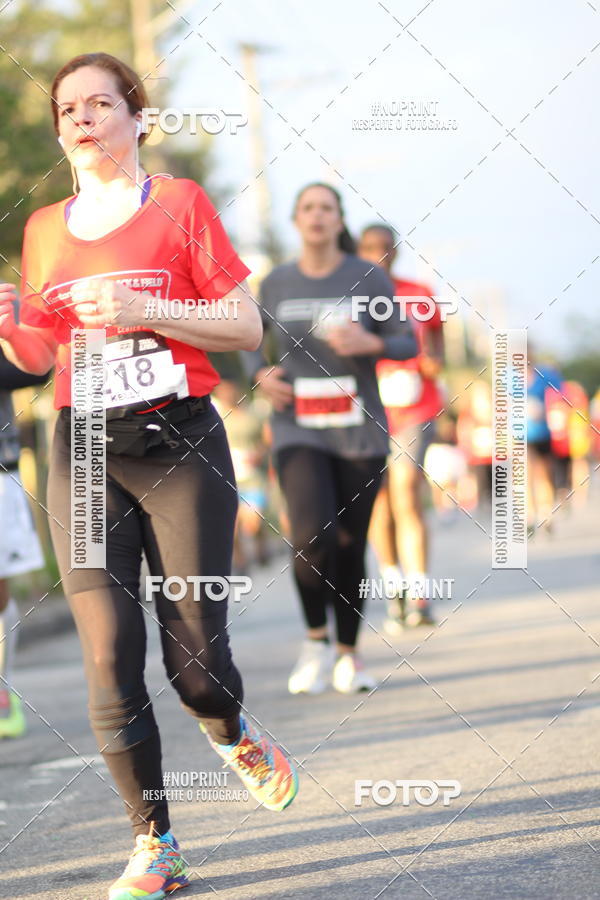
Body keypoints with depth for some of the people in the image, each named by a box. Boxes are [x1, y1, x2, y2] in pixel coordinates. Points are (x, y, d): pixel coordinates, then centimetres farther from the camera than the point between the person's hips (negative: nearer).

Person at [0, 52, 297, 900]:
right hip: (85, 453, 3)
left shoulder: (180, 202, 1)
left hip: (180, 442, -3)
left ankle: (234, 735, 34)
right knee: (109, 656, -7)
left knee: (193, 655, -3)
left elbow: (247, 327, -3)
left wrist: (141, 311, -15)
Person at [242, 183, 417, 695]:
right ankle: (315, 637, 1)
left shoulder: (368, 278, 0)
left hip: (359, 433, 0)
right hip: (298, 431, 0)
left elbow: (408, 342, 3)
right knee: (312, 536, -20)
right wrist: (260, 373, 0)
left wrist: (371, 344, -17)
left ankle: (348, 653, 21)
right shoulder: (277, 284, 6)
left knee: (351, 546, 3)